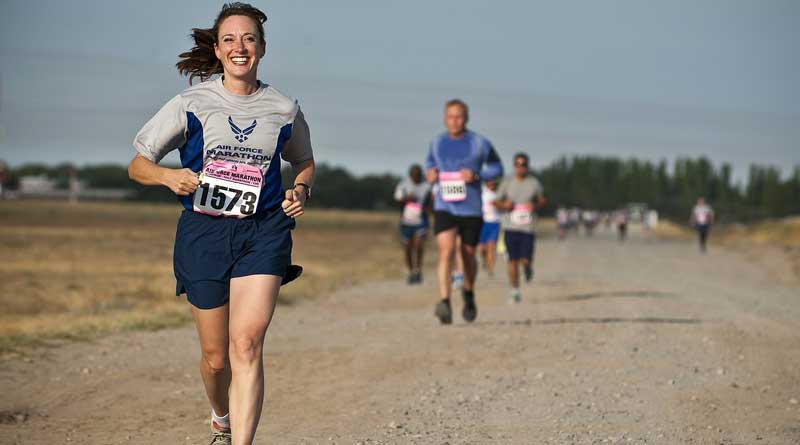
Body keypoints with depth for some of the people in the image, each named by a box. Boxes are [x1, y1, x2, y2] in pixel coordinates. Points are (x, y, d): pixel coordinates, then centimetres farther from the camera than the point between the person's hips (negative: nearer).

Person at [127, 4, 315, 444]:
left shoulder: (283, 109, 6)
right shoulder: (192, 104, 2)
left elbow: (304, 163, 25)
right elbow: (137, 166, 6)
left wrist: (301, 190, 3)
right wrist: (169, 176, -15)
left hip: (263, 231, 0)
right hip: (203, 231, 0)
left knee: (247, 345, -19)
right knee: (215, 357, 7)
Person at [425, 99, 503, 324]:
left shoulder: (480, 144, -3)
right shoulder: (437, 142, 5)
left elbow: (497, 168, 5)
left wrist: (476, 175, -13)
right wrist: (430, 172, 2)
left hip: (471, 209, 0)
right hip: (444, 208, 0)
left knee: (468, 255, 11)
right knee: (446, 250, -20)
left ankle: (468, 293, 41)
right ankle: (444, 302, -30)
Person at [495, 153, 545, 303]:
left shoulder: (534, 183, 2)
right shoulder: (507, 182, 3)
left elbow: (542, 200, 15)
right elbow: (498, 201, 10)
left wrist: (535, 206, -7)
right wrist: (504, 205, -12)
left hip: (528, 227, 0)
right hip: (510, 227, 0)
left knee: (525, 260, -7)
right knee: (513, 260, -2)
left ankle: (528, 267, 32)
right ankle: (515, 292, 10)